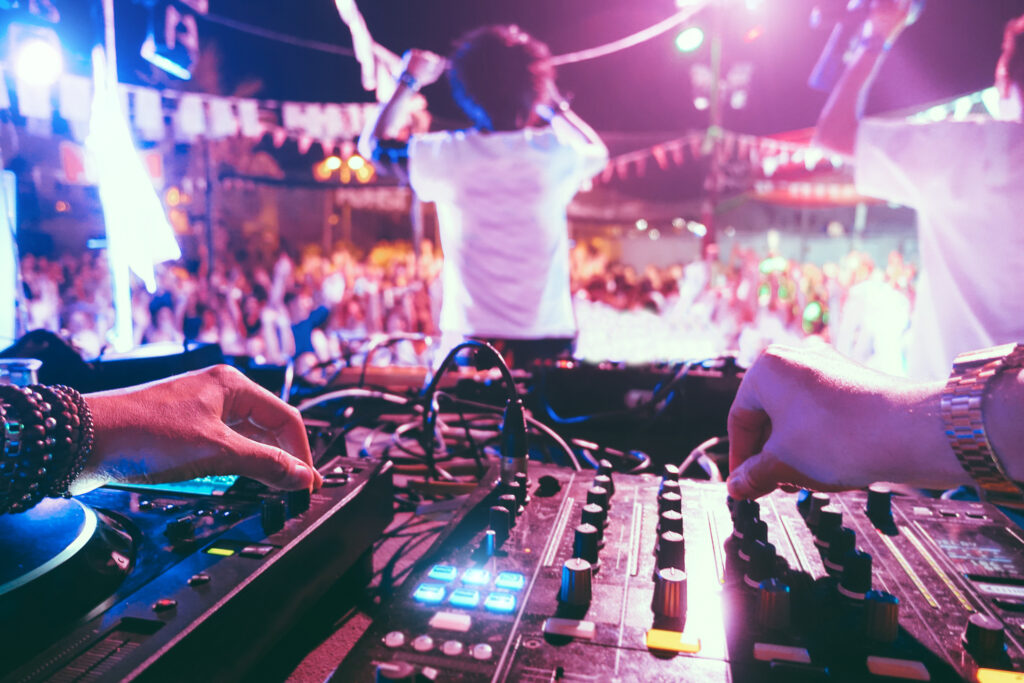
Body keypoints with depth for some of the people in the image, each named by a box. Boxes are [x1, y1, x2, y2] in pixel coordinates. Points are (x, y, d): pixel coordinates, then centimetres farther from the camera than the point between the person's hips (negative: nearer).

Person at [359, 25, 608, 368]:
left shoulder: (446, 155, -6)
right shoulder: (554, 151, -4)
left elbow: (372, 143, 16)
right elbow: (598, 151, 23)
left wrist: (407, 83, 26)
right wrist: (554, 106, 29)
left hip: (469, 340, 0)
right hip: (549, 340, 1)